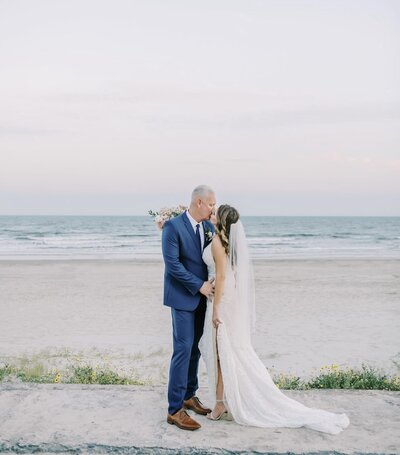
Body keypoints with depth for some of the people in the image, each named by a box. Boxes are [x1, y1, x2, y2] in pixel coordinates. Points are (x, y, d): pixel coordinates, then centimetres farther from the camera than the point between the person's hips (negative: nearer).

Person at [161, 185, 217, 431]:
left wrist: (212, 284, -5)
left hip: (202, 297, 7)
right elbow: (172, 264, -18)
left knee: (195, 349, 14)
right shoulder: (173, 226, -14)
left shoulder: (209, 226, 7)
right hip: (183, 297, -7)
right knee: (183, 350, -7)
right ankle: (175, 409, 0)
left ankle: (189, 396, 28)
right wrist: (199, 286, -16)